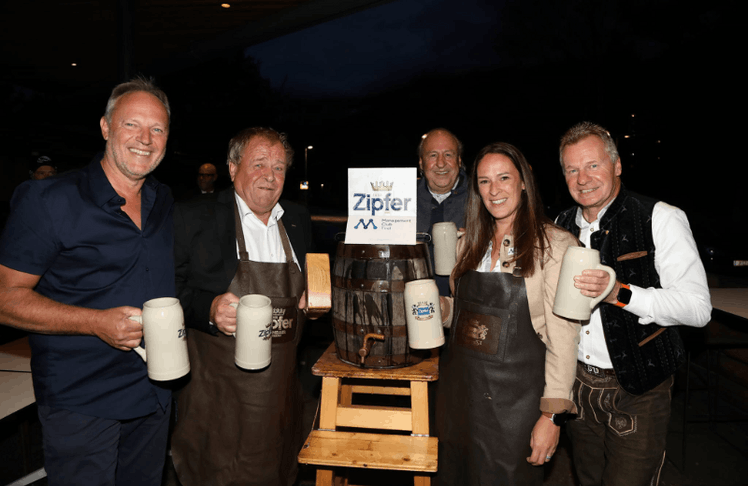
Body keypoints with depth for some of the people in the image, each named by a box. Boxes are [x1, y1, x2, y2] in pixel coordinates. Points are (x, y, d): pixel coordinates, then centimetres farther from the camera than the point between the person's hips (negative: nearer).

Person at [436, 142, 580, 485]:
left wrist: (553, 414, -16)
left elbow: (563, 335, -13)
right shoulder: (469, 244, 8)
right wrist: (439, 306, -3)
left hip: (514, 398, -5)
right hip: (458, 389, 6)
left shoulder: (555, 244, -10)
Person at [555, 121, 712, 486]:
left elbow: (698, 308, -16)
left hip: (638, 390, -5)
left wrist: (620, 293, -28)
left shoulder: (660, 219, -11)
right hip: (579, 383, 5)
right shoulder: (562, 226, 5)